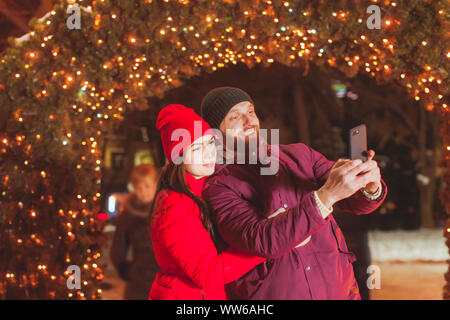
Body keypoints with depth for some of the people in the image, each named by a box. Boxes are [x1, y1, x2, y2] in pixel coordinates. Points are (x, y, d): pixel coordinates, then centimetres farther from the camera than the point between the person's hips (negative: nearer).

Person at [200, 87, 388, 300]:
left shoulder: (300, 154, 5)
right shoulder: (219, 188, -8)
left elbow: (355, 201, 0)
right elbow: (260, 241, -23)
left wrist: (371, 187, -24)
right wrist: (326, 195, -30)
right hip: (273, 293, -4)